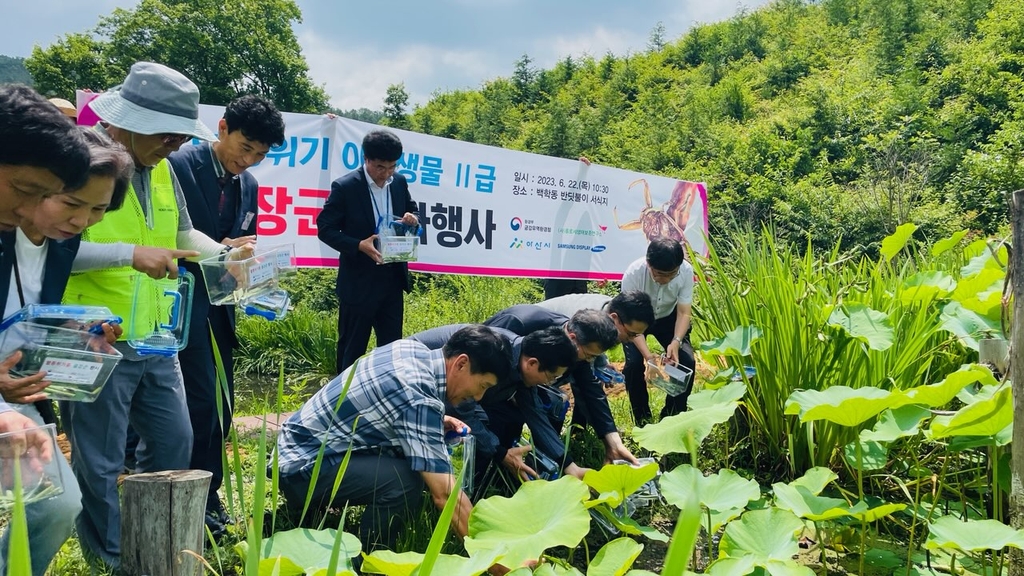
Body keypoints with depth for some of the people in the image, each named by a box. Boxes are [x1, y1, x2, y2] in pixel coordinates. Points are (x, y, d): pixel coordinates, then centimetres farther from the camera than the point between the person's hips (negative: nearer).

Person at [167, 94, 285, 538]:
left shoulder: (249, 186, 11)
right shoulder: (179, 166, -11)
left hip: (220, 306, 7)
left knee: (219, 404, 11)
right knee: (202, 401, -8)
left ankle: (208, 496, 23)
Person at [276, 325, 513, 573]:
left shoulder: (413, 349, -1)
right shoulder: (419, 398, -27)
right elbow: (444, 494, -29)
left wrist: (436, 422, 6)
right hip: (302, 467, -10)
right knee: (406, 481, -28)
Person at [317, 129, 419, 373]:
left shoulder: (399, 182, 3)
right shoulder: (345, 186, -12)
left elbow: (413, 212, 17)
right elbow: (325, 229, -10)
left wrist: (413, 220, -8)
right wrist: (359, 246, -25)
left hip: (393, 278, 5)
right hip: (359, 282, -5)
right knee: (352, 348, 7)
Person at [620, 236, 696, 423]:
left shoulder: (686, 271, -30)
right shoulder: (633, 274, -36)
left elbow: (684, 313, -23)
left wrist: (676, 342, -41)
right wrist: (647, 354, -43)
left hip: (668, 317, 2)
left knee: (687, 362, -16)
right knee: (634, 363, -23)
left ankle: (673, 416, 5)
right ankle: (642, 418, 0)